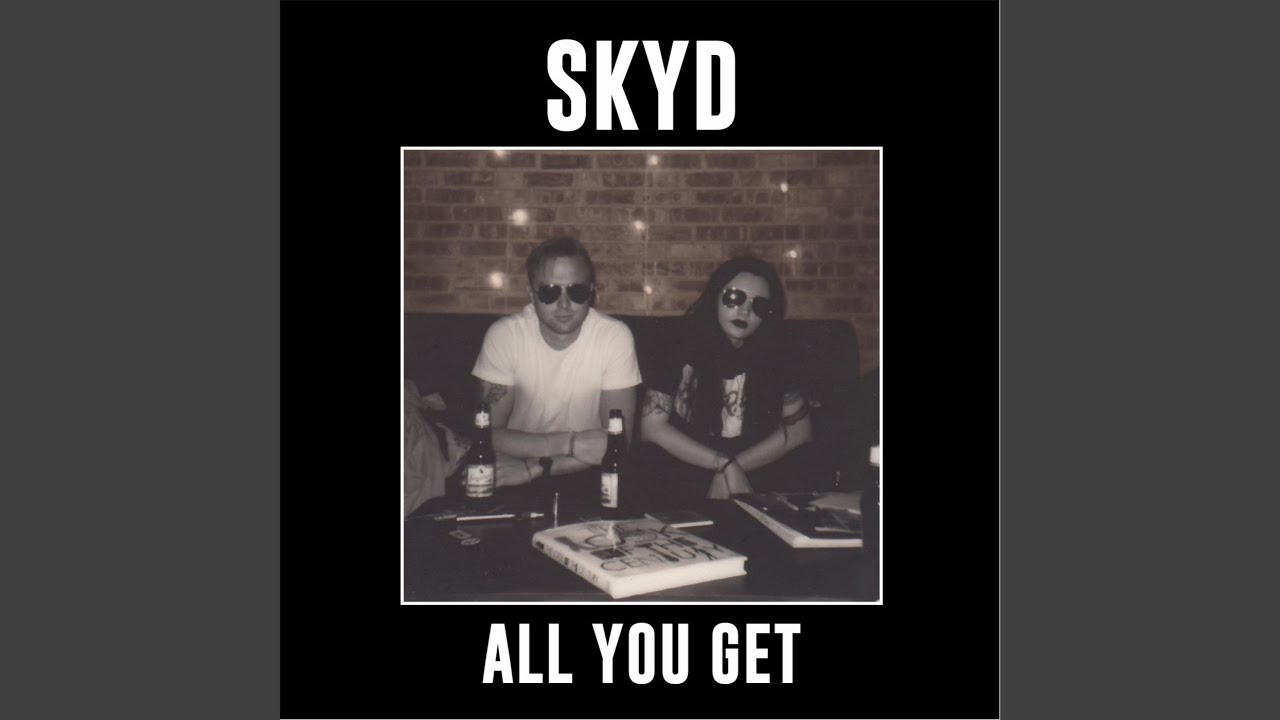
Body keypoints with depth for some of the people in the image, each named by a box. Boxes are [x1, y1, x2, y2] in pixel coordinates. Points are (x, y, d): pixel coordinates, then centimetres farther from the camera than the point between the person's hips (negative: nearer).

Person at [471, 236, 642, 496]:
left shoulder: (616, 336, -10)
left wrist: (533, 468, -22)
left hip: (584, 474, 0)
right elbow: (489, 435, -11)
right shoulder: (503, 335, -9)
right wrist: (570, 443, -26)